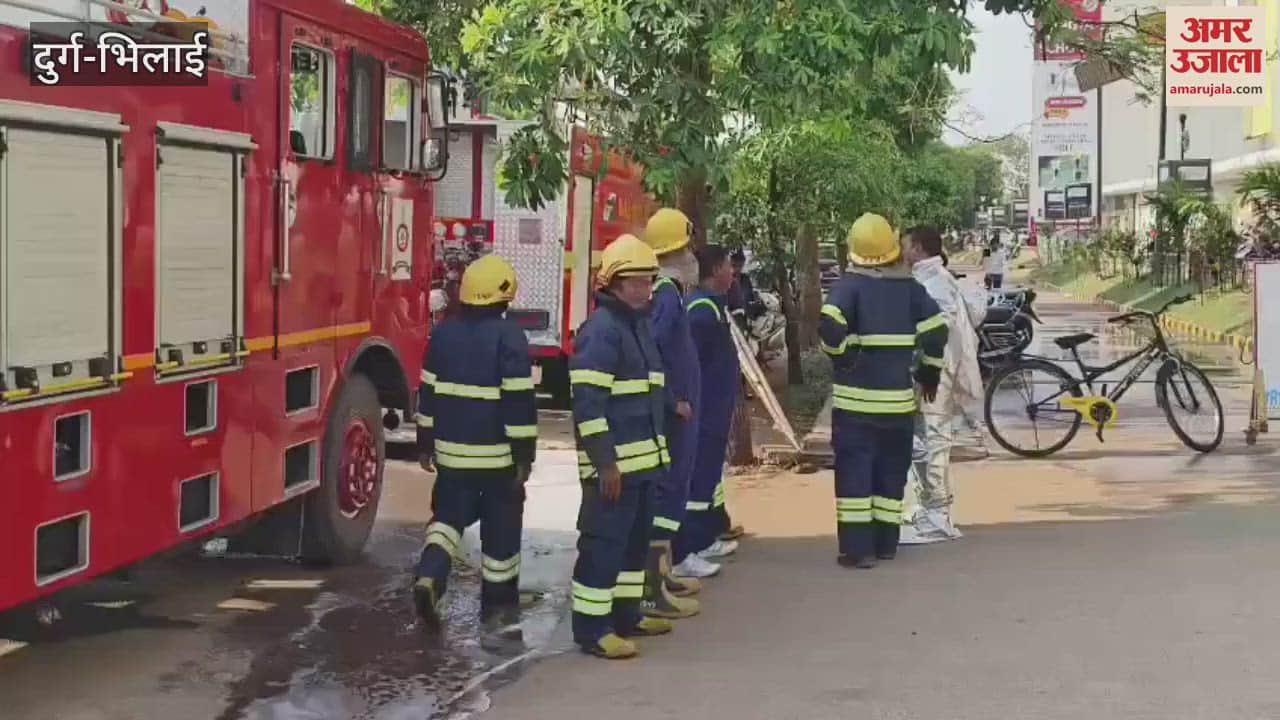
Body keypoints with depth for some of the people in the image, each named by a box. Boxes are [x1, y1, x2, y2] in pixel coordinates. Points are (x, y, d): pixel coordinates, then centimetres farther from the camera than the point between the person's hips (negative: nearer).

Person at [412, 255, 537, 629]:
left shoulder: (443, 332, 3)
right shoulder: (509, 336, -13)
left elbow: (429, 392, 9)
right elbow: (519, 400, -15)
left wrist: (425, 443, 17)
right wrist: (524, 453, -9)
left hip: (452, 448, 4)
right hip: (497, 451, -4)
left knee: (449, 515, 13)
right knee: (500, 524, 10)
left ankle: (429, 576, -9)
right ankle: (498, 594, 20)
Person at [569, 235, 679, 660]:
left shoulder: (640, 325, 15)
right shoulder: (601, 330, -15)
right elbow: (588, 401, -21)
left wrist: (657, 453, 24)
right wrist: (605, 462, -23)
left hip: (643, 457, 10)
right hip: (614, 460, -10)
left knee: (636, 538, 16)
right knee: (604, 541, -5)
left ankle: (626, 613, 27)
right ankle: (592, 629, -1)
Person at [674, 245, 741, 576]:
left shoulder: (713, 305, 13)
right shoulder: (703, 309, -20)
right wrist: (695, 406, -24)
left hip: (715, 410, 11)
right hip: (704, 411, -11)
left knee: (709, 473, 19)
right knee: (697, 478, -9)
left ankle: (706, 539, 30)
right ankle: (684, 554, -7)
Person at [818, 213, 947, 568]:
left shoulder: (851, 284, -8)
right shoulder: (909, 286, 4)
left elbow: (829, 326, -23)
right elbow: (937, 330, 2)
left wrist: (841, 355, -6)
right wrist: (929, 372, 13)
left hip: (855, 396, -4)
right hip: (899, 395, 4)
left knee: (854, 471, -1)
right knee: (891, 471, 14)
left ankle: (858, 548, -4)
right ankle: (886, 542, 20)